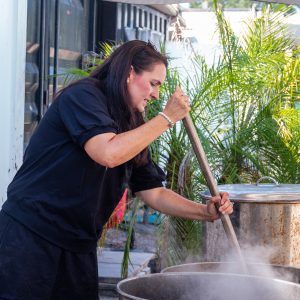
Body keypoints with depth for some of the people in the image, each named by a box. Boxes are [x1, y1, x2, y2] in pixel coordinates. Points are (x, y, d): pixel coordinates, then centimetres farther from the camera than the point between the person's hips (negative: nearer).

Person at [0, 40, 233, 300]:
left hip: (79, 248, 8)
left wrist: (205, 212, -1)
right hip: (29, 237, -8)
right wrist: (167, 118, -18)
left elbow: (154, 193, 13)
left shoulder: (132, 130, 13)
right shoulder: (82, 96, -11)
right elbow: (108, 154, -27)